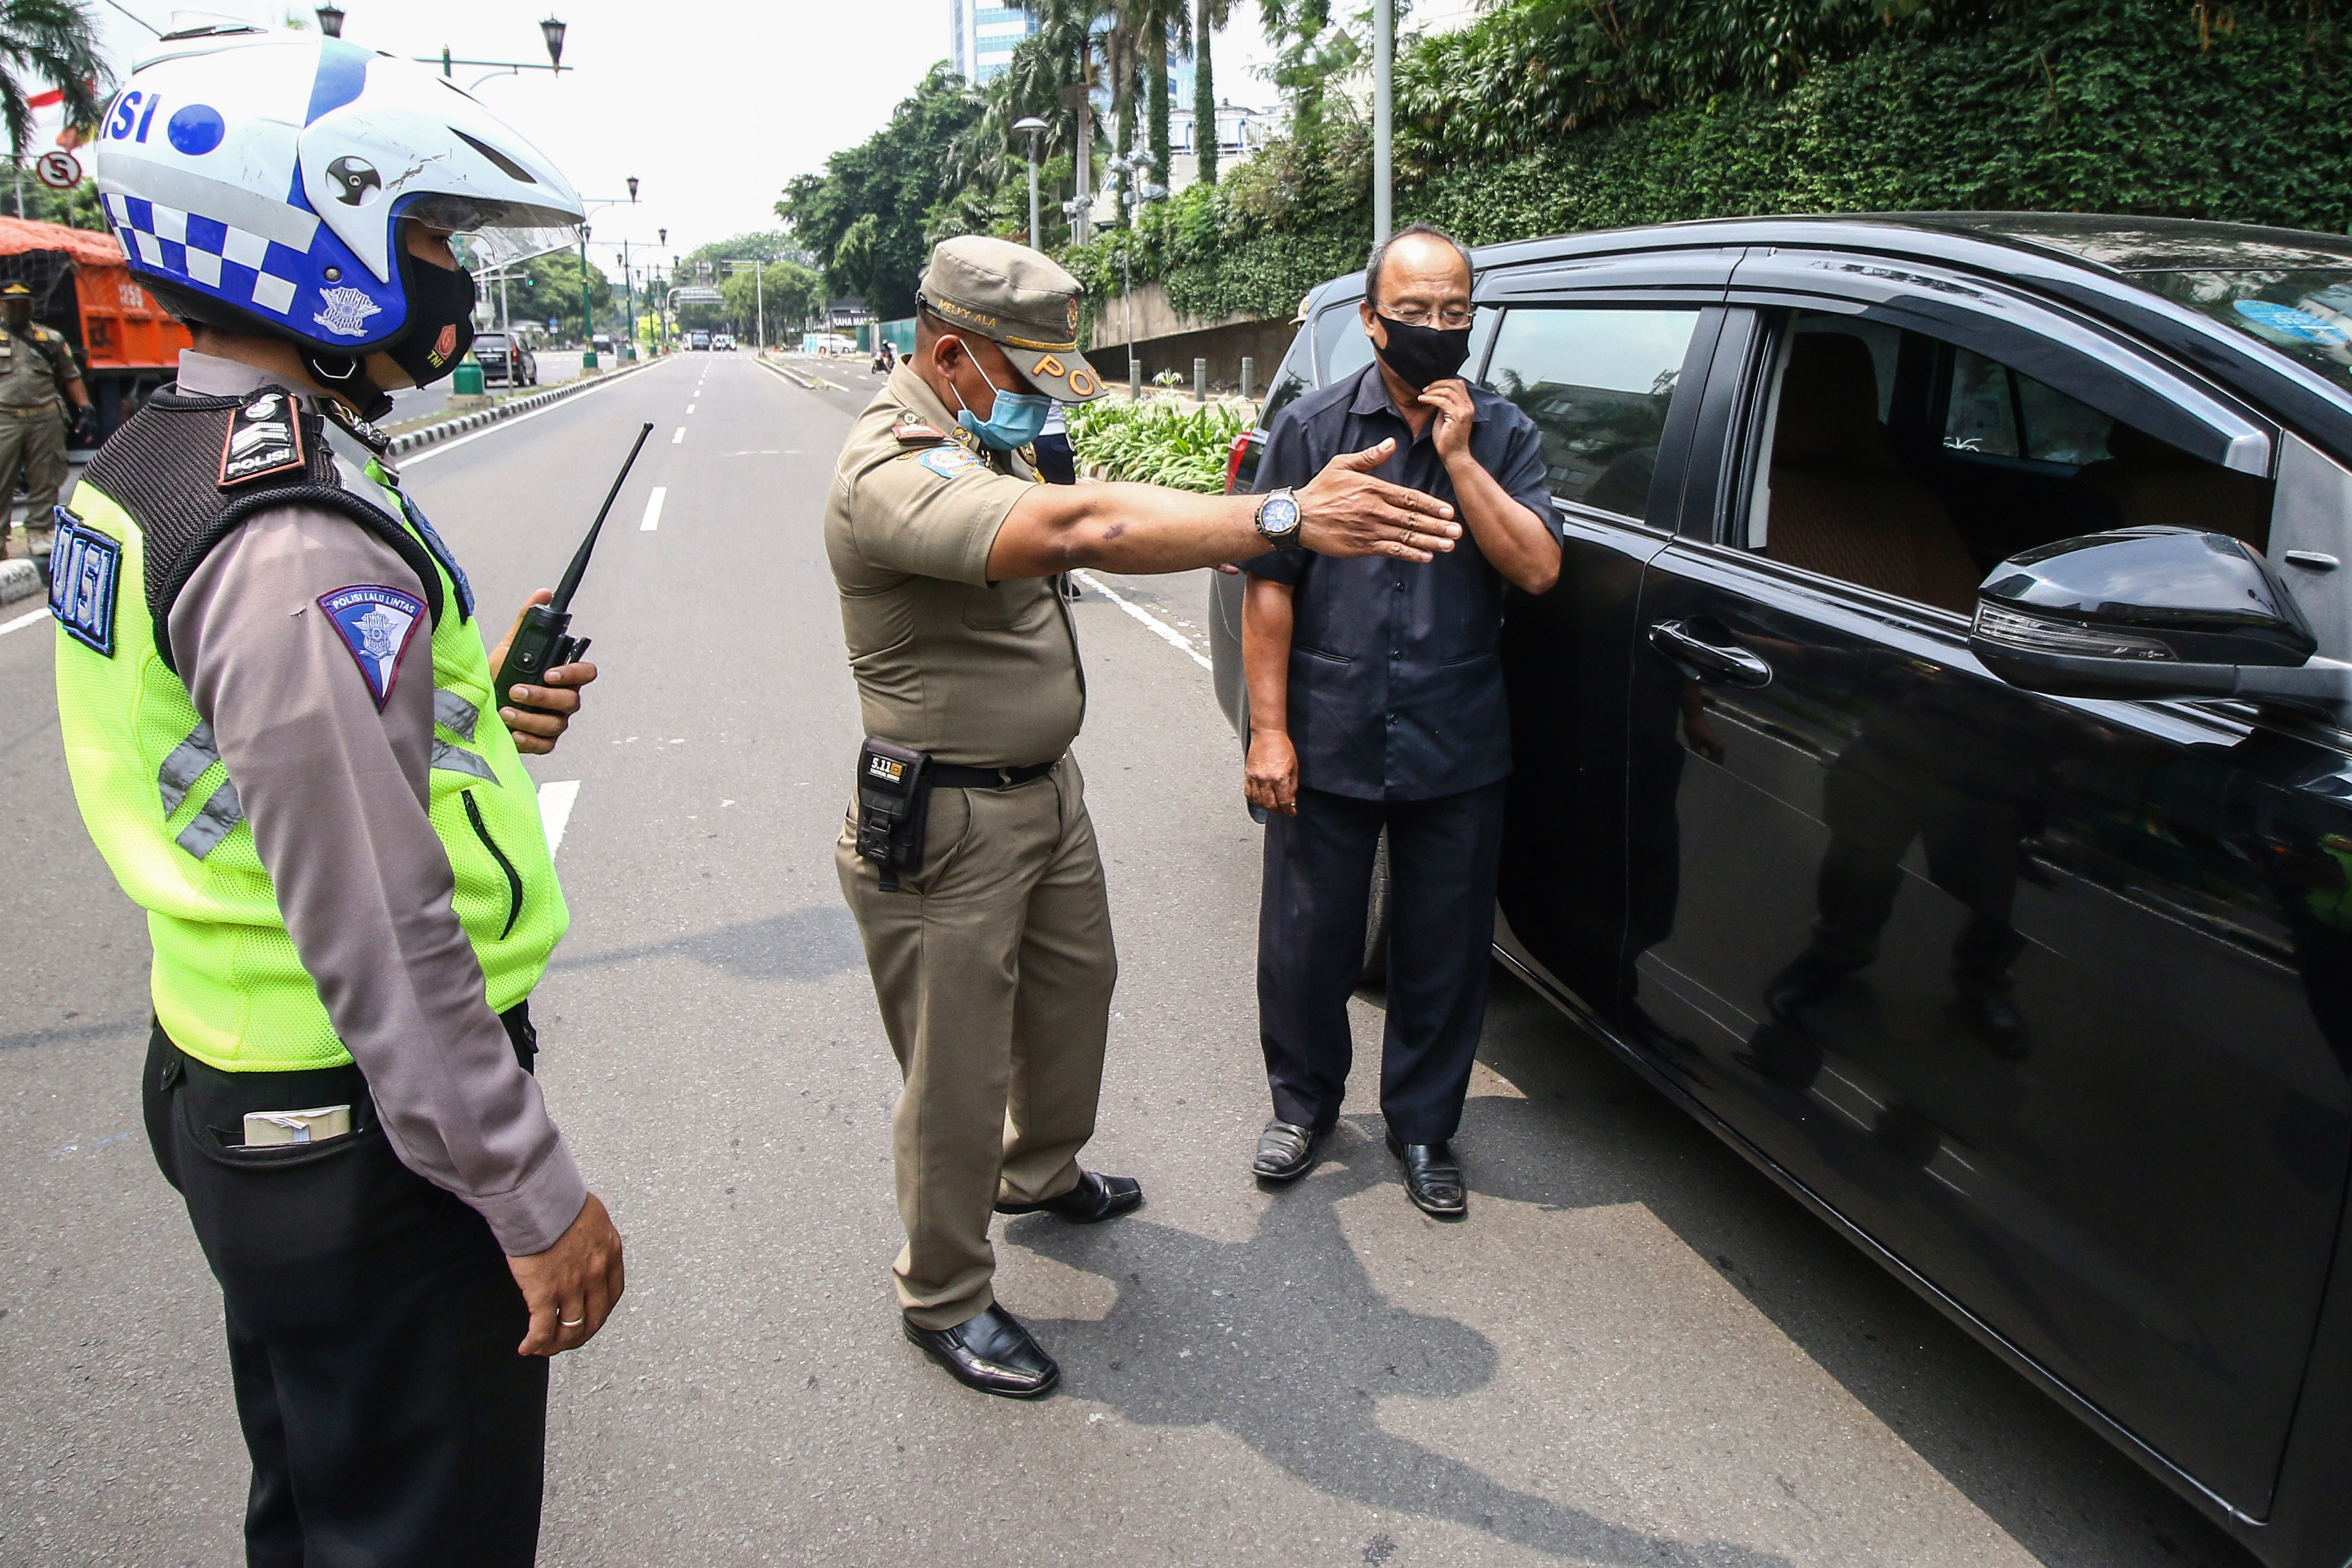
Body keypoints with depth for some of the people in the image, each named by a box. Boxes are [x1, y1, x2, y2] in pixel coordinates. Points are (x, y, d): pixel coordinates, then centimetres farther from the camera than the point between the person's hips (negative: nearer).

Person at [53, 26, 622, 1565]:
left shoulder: (144, 467, 5)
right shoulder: (303, 545, -27)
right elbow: (378, 940, -27)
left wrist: (470, 719, 6)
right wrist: (537, 1197, -19)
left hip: (228, 1079, 10)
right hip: (360, 1133, -9)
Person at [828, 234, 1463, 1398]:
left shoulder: (984, 439, 8)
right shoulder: (892, 476, -27)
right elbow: (1076, 529, -42)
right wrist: (1285, 519, -47)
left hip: (1046, 789, 10)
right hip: (946, 829, -10)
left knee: (1075, 989, 25)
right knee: (957, 1078, 3)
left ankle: (1040, 1172, 50)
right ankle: (943, 1300, 24)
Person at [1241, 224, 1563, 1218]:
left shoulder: (1502, 434, 4)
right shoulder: (1312, 428, 1)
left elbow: (1538, 568, -8)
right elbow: (1268, 586, -2)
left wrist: (1460, 456, -13)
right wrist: (1269, 729, -8)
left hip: (1458, 752, 1)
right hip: (1327, 745, -1)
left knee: (1445, 952, 11)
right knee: (1305, 944, 10)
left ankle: (1423, 1125, 32)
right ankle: (1304, 1101, 35)